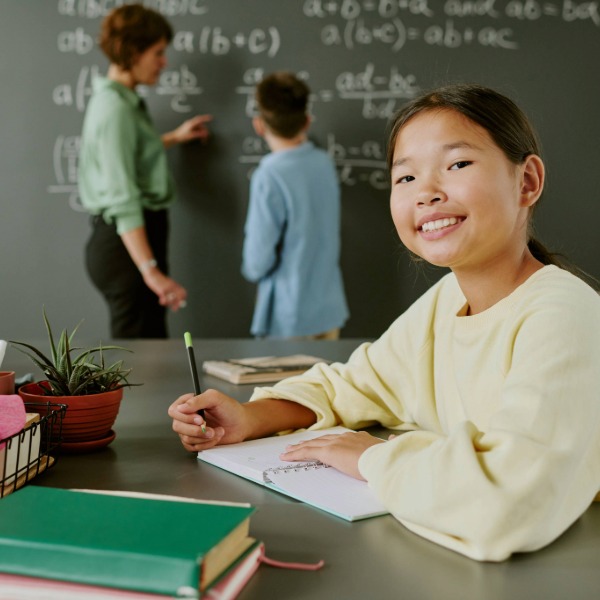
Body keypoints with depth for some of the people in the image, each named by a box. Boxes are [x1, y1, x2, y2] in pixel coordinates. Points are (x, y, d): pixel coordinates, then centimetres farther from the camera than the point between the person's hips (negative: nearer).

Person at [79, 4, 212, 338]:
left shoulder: (123, 100, 12)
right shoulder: (116, 109, -17)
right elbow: (122, 201, -24)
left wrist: (175, 138, 34)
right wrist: (151, 270, -28)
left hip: (132, 238, 10)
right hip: (127, 243, -10)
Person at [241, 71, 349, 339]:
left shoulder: (269, 178, -20)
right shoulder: (324, 162, -2)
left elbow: (258, 262, -20)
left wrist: (251, 269, 5)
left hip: (289, 318, -6)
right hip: (330, 307, 6)